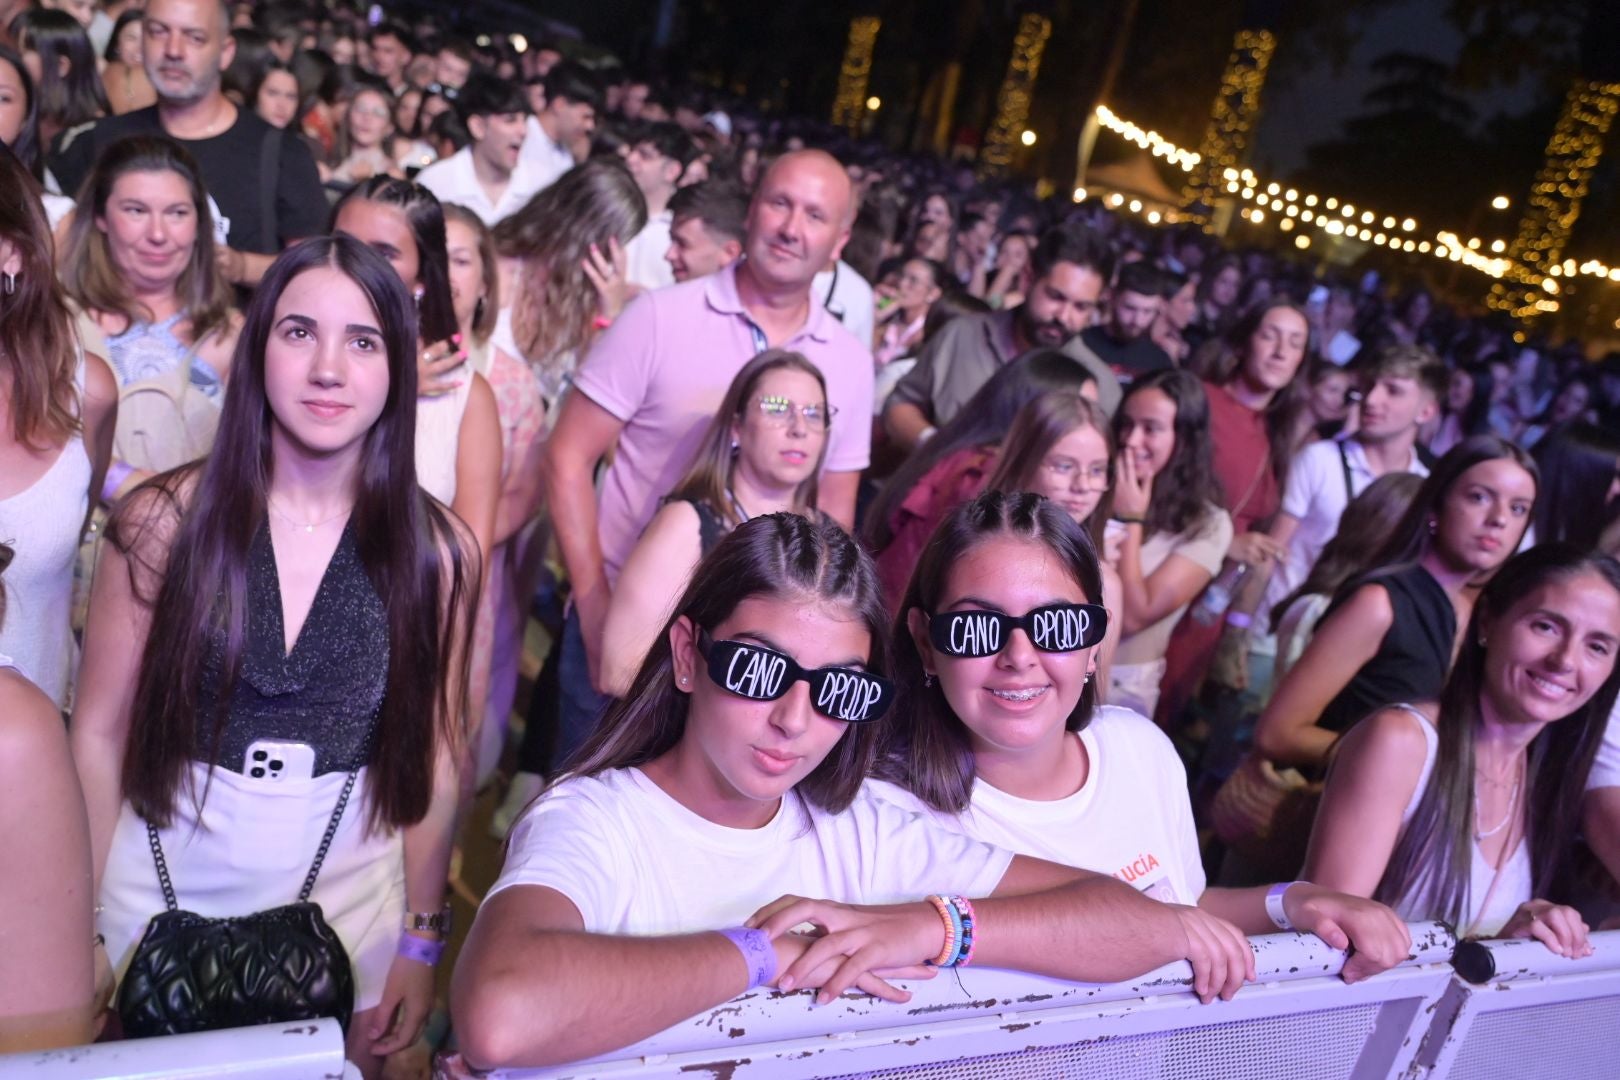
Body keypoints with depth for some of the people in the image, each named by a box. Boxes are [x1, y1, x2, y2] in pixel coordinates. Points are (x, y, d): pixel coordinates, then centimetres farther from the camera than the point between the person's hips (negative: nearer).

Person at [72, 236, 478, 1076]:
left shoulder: (438, 552, -7)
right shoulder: (163, 521, -9)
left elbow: (434, 755, -2)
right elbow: (100, 733, -4)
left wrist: (422, 941, 0)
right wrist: (77, 930, -4)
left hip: (346, 908, 0)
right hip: (162, 894, 0)